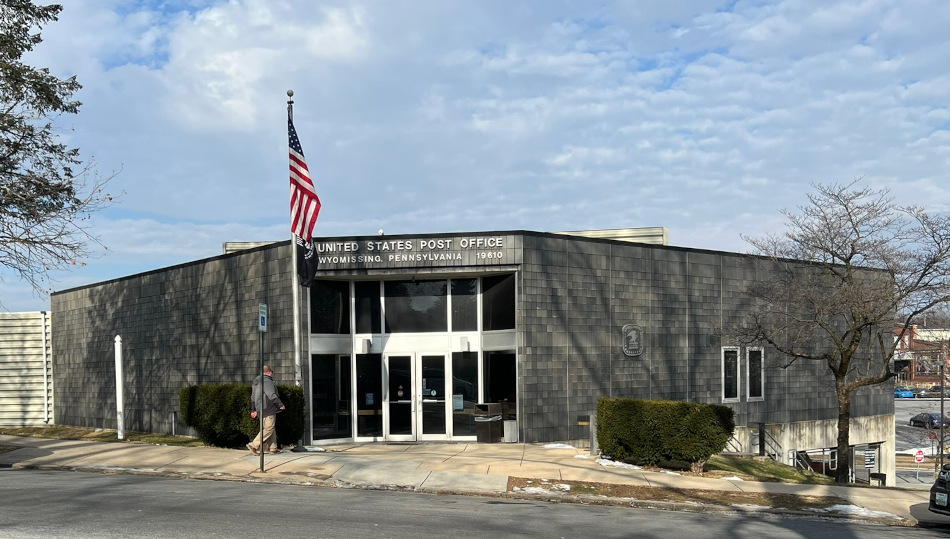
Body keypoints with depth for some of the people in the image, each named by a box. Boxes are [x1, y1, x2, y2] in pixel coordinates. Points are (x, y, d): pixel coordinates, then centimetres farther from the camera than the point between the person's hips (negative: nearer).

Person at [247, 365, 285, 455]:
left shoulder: (256, 382, 19)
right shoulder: (267, 381, -13)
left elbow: (253, 397, 23)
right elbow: (272, 395, -20)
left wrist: (253, 410, 27)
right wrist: (280, 404, -16)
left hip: (261, 409, 10)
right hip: (268, 409, -10)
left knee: (271, 428, 14)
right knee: (268, 428, -9)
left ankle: (272, 448, 15)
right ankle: (253, 445, -15)